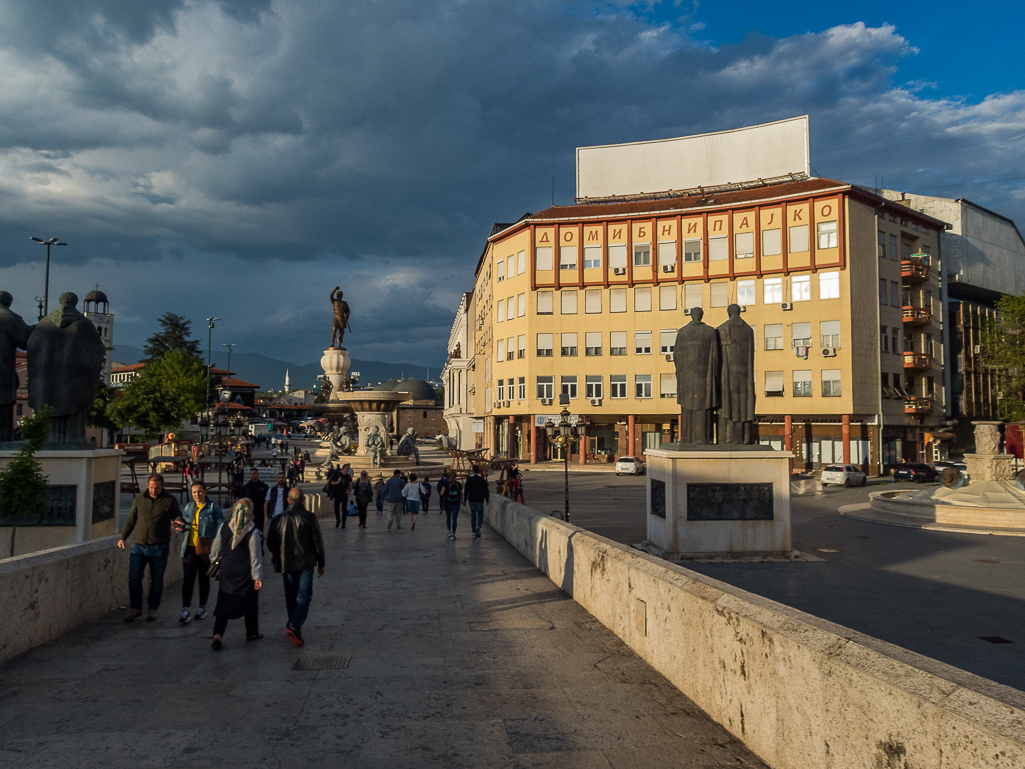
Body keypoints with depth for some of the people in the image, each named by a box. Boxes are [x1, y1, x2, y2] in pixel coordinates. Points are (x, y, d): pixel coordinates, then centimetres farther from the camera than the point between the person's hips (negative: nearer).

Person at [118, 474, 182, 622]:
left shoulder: (170, 500, 0)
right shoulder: (139, 499, 8)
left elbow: (178, 517, 4)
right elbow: (131, 520, 16)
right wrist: (123, 537, 10)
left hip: (159, 548, -2)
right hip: (138, 546, 3)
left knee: (156, 580, 5)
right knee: (134, 578, 3)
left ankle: (153, 609, 20)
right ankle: (135, 608, 20)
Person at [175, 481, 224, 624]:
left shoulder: (213, 507, -2)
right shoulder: (188, 507, 12)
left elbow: (220, 526, -4)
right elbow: (184, 523, 24)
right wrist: (180, 526, -2)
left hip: (205, 548, -3)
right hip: (189, 547, 3)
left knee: (204, 577, 9)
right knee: (187, 578, -5)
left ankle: (202, 607, 22)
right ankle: (186, 610, -3)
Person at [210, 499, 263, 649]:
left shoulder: (223, 528, -5)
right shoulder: (253, 532, -15)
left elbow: (215, 551, 6)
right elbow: (256, 557, -12)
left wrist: (215, 560, 27)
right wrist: (258, 577, -6)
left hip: (226, 572, 2)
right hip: (246, 575, -2)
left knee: (223, 603, 7)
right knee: (250, 603, 15)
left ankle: (217, 634, -8)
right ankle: (252, 633, 27)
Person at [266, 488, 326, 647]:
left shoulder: (279, 519, -1)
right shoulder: (309, 517, -8)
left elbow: (270, 543, 7)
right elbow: (318, 542, -6)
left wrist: (278, 559, 25)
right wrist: (321, 563, 5)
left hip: (285, 564, 3)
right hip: (305, 564, -3)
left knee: (290, 596, 17)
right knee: (304, 596, -2)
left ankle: (292, 625, 26)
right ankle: (295, 626, -19)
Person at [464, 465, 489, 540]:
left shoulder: (469, 479, 0)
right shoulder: (483, 479, -2)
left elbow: (466, 490, 0)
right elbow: (486, 490, -2)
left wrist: (465, 500, 5)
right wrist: (487, 500, 5)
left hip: (472, 500, 1)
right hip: (480, 500, -1)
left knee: (473, 516, 8)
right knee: (480, 515, 8)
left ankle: (474, 533, 7)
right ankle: (478, 526, -21)